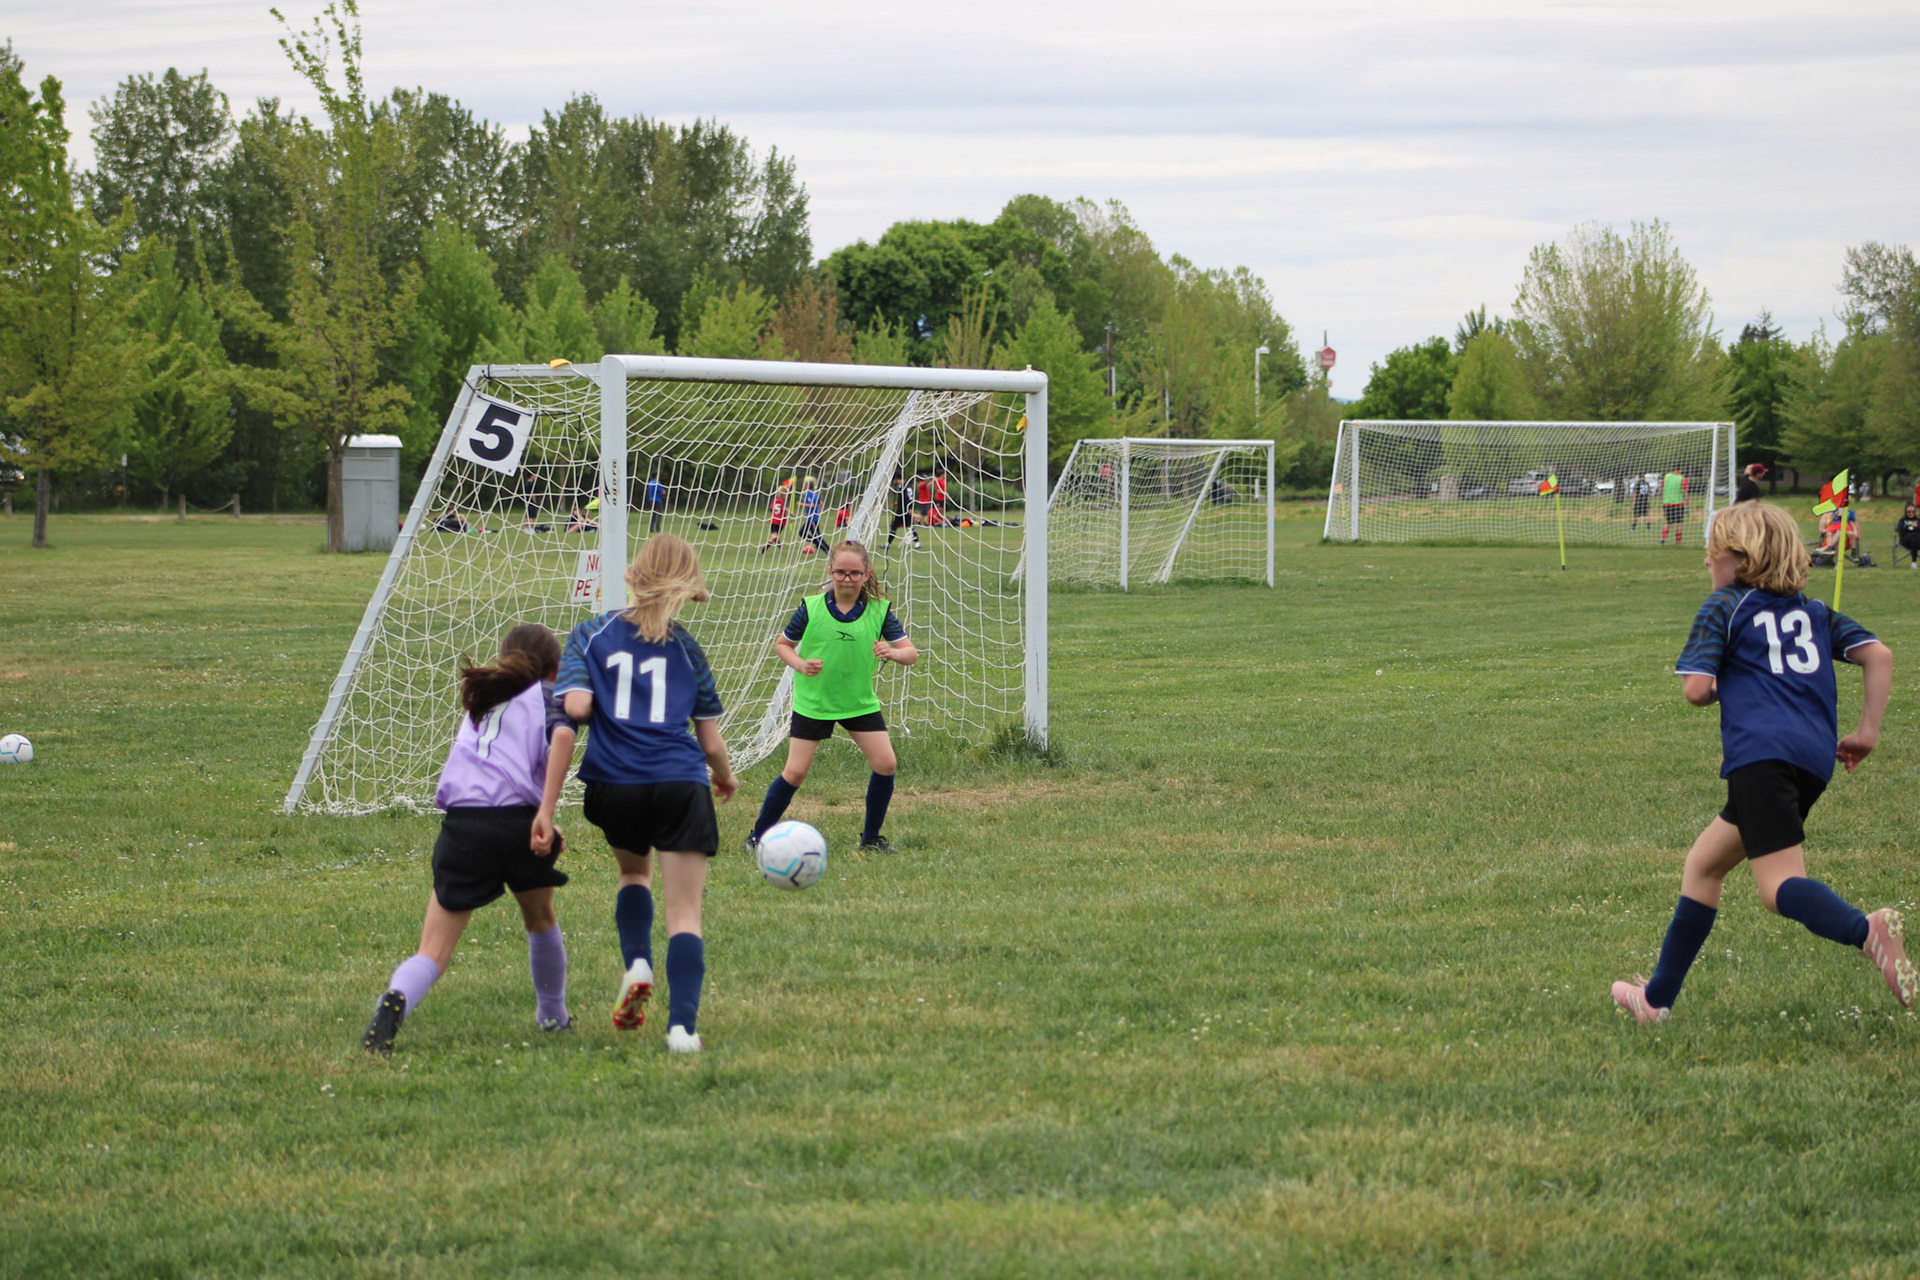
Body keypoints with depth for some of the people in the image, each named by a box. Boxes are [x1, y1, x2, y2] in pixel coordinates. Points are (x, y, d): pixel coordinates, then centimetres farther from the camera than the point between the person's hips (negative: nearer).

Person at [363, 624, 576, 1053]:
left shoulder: (483, 700, 29)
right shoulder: (544, 695, 13)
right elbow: (562, 735, -10)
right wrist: (546, 813, -16)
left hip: (462, 824, 2)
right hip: (517, 819, -2)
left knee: (433, 951, -2)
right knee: (540, 920, 28)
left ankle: (396, 1000, -32)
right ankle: (552, 1017, 42)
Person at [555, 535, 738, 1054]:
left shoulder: (591, 635, 7)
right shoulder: (687, 650, 8)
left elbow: (576, 706, -9)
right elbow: (711, 742, 10)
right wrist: (725, 778, 30)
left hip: (615, 784, 1)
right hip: (681, 783, -1)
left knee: (633, 872, 32)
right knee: (684, 915, 2)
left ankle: (637, 962, 8)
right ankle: (682, 1026, -14)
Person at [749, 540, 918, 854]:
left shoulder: (879, 610, -8)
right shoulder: (811, 607, -11)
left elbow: (911, 653, -8)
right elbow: (782, 644, 1)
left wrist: (893, 652, -31)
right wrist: (800, 664, -19)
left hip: (860, 702, 2)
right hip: (812, 702, -2)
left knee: (885, 764, -7)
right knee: (795, 772, -7)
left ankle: (871, 837, 13)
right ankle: (758, 836, 8)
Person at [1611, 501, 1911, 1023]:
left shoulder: (1724, 607, 7)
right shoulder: (1815, 612, 23)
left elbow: (1695, 689, -3)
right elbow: (1878, 655, 12)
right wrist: (1867, 732, 12)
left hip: (1761, 753, -7)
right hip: (1816, 756, 7)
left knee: (1780, 887, -18)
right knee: (1703, 865, 20)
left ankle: (1866, 931, -47)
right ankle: (1657, 995, 24)